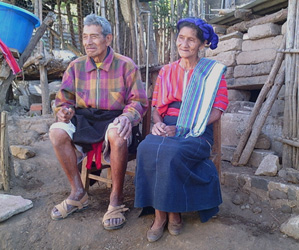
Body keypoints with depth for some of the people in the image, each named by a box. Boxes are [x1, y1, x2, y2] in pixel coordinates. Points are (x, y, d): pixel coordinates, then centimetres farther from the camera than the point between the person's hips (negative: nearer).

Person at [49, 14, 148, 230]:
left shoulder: (126, 65, -2)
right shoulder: (76, 66, 8)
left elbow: (138, 101, -3)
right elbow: (64, 99, 11)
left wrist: (127, 117, -25)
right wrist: (64, 111, -13)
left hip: (113, 119, -3)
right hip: (84, 120, 4)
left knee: (117, 134, -38)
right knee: (57, 131, -26)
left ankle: (116, 199, -19)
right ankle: (78, 193, -9)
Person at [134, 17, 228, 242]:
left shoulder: (213, 72, 6)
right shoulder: (166, 71, 17)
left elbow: (216, 112, -3)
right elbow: (157, 106, 16)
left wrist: (181, 129, -14)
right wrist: (158, 122, -9)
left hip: (197, 133, -3)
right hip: (167, 129, 3)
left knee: (170, 152, -35)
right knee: (147, 148, -30)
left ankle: (173, 212, -12)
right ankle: (160, 214, -18)